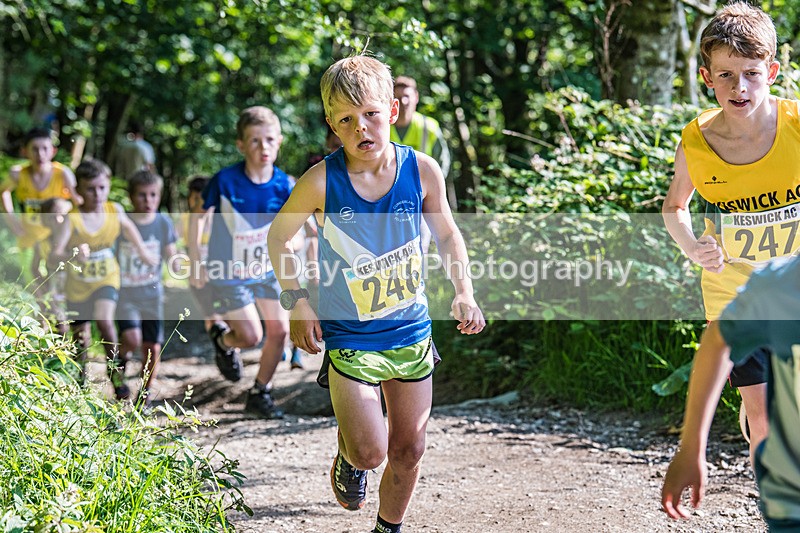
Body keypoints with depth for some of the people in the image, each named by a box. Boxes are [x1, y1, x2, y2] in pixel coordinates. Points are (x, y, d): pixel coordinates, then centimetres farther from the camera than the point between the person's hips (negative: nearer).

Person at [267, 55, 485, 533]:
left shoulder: (422, 171, -8)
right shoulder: (321, 182, -15)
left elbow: (447, 233, 9)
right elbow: (279, 236, 1)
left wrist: (464, 293, -3)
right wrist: (297, 301, -7)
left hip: (411, 332, 3)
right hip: (348, 337, -3)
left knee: (409, 449, 11)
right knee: (369, 451, -11)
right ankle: (349, 459, 25)